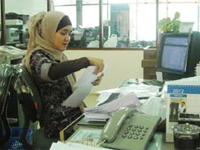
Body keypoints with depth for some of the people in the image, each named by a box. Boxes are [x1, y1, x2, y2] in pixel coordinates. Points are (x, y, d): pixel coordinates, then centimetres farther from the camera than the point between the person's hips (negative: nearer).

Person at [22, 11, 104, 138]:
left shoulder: (59, 55, 12)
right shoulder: (38, 56, -13)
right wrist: (88, 61, -35)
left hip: (74, 114, 8)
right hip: (60, 125, -8)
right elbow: (52, 72, -37)